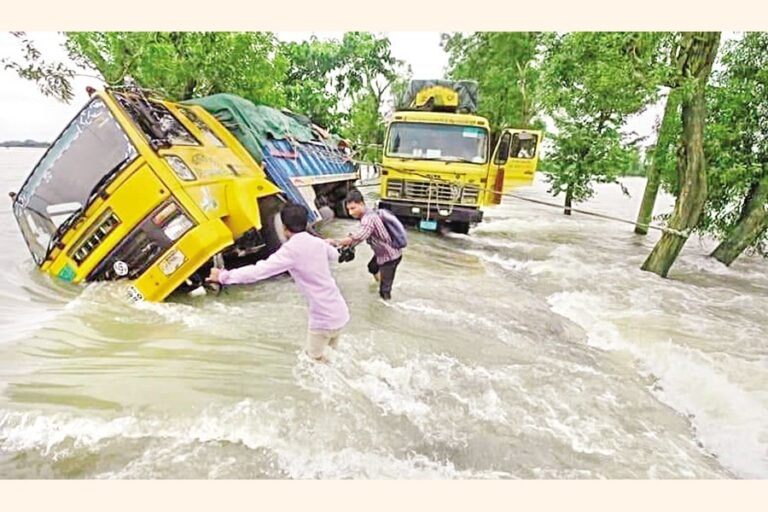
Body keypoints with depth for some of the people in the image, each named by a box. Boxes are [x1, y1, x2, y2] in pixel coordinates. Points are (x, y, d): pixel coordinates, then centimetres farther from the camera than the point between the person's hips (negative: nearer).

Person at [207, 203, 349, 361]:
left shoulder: (291, 249, -17)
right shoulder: (318, 242, 4)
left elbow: (258, 271, -21)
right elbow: (334, 254, 26)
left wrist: (223, 276, -11)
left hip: (324, 317, -7)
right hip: (339, 311, 7)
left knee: (314, 359, 14)